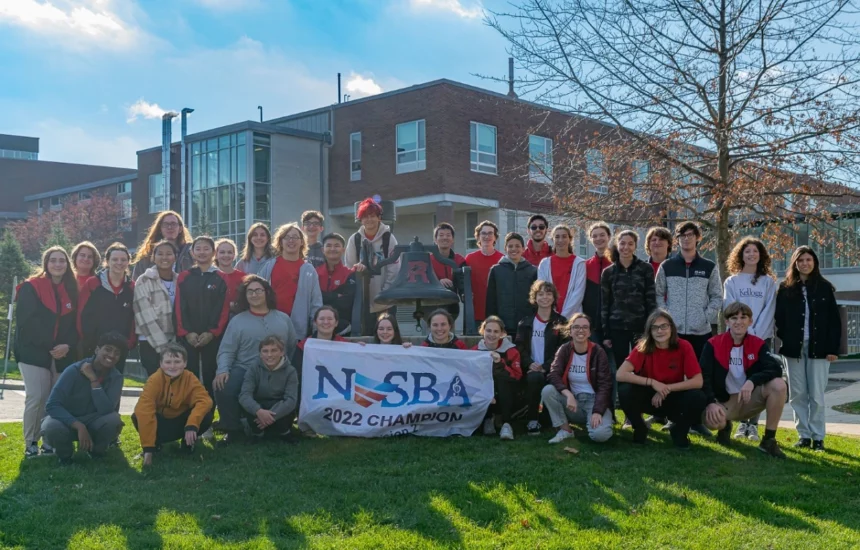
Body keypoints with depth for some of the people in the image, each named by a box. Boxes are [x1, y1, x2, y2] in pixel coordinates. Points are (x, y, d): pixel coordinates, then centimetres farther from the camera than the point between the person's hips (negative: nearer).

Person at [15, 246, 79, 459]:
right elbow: (26, 321, -10)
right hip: (33, 352, -4)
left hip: (62, 354, 4)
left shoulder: (71, 290, 10)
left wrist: (68, 345, -8)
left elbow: (75, 322, 10)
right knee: (36, 397, -11)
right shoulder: (31, 287, -4)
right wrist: (50, 345, -13)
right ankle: (30, 443, 1)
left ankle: (51, 441, 11)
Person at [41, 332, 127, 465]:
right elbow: (52, 405, -24)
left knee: (114, 419, -31)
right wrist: (79, 426, -35)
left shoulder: (116, 378, -11)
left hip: (92, 423, 2)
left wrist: (94, 380, -31)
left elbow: (105, 410, -26)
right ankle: (65, 455, -2)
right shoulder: (74, 370, -20)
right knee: (51, 428, -37)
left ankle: (96, 452, 1)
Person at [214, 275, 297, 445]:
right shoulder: (237, 321, 7)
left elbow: (294, 348, 15)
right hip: (245, 370, -2)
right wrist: (222, 370, -18)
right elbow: (226, 351, 0)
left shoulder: (283, 318, 13)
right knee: (223, 389, -29)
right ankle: (233, 430, -6)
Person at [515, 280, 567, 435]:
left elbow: (562, 350, -1)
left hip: (551, 369, 0)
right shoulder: (526, 322, 12)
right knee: (534, 377, -34)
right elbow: (519, 347, 4)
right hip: (531, 368, 0)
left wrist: (545, 367, -16)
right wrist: (530, 364, -16)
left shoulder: (561, 323, 8)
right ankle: (533, 420, -21)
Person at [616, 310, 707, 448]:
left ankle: (679, 431, 1)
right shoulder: (643, 348, -16)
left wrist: (667, 389, -23)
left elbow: (698, 382, -18)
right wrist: (652, 382, -31)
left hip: (673, 398, 0)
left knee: (697, 397, -30)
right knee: (625, 390, -30)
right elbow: (620, 374, -27)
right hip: (648, 397, 0)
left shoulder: (684, 347, -15)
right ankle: (639, 429, -1)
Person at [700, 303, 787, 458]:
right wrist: (711, 402, -31)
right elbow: (703, 377, -14)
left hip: (750, 399, 2)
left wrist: (752, 381, -36)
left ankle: (769, 440, -12)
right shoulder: (713, 345, -8)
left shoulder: (758, 344, -2)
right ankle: (725, 426, 8)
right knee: (711, 420, -36)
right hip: (724, 400, -2)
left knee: (778, 385, -26)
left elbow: (775, 368, -18)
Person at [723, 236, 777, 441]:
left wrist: (757, 334, -12)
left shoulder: (769, 282, 7)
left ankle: (753, 424, 2)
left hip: (762, 337, 0)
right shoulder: (731, 282, 7)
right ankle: (742, 422, 4)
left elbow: (768, 311, -1)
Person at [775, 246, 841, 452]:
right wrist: (785, 340, -5)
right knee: (797, 394, 4)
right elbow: (779, 318, 6)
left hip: (818, 348, -1)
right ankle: (804, 435, 12)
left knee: (816, 395, 0)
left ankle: (817, 437, 7)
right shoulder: (785, 288, 6)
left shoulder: (825, 288, 4)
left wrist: (833, 348, -5)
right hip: (794, 349, 1)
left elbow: (834, 320, 1)